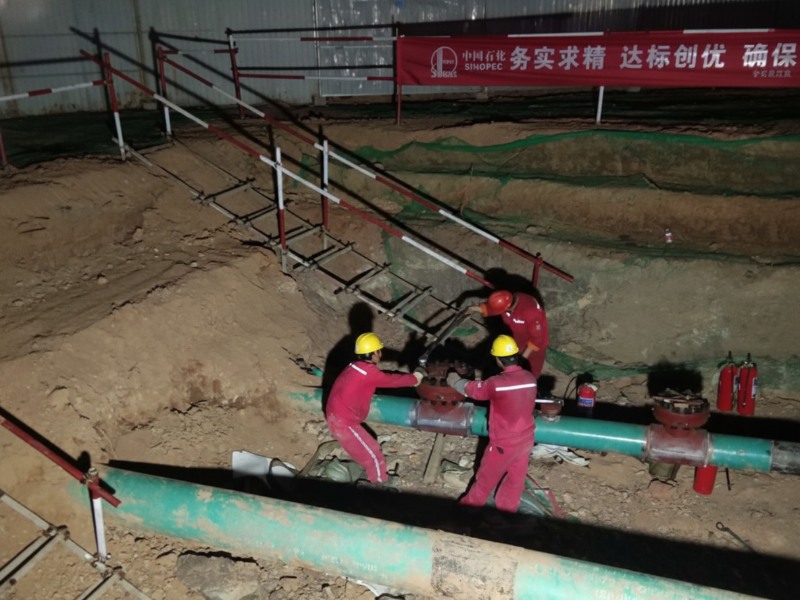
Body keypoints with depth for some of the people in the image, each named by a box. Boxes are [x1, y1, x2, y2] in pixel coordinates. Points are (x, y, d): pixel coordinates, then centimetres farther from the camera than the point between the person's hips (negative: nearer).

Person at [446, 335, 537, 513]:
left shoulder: (496, 383, -27)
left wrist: (455, 381, 12)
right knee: (516, 476, 23)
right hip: (525, 438, 5)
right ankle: (507, 508, 44)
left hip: (504, 443, -5)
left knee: (486, 477, 18)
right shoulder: (530, 378, -10)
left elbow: (472, 389, -9)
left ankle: (470, 504, 40)